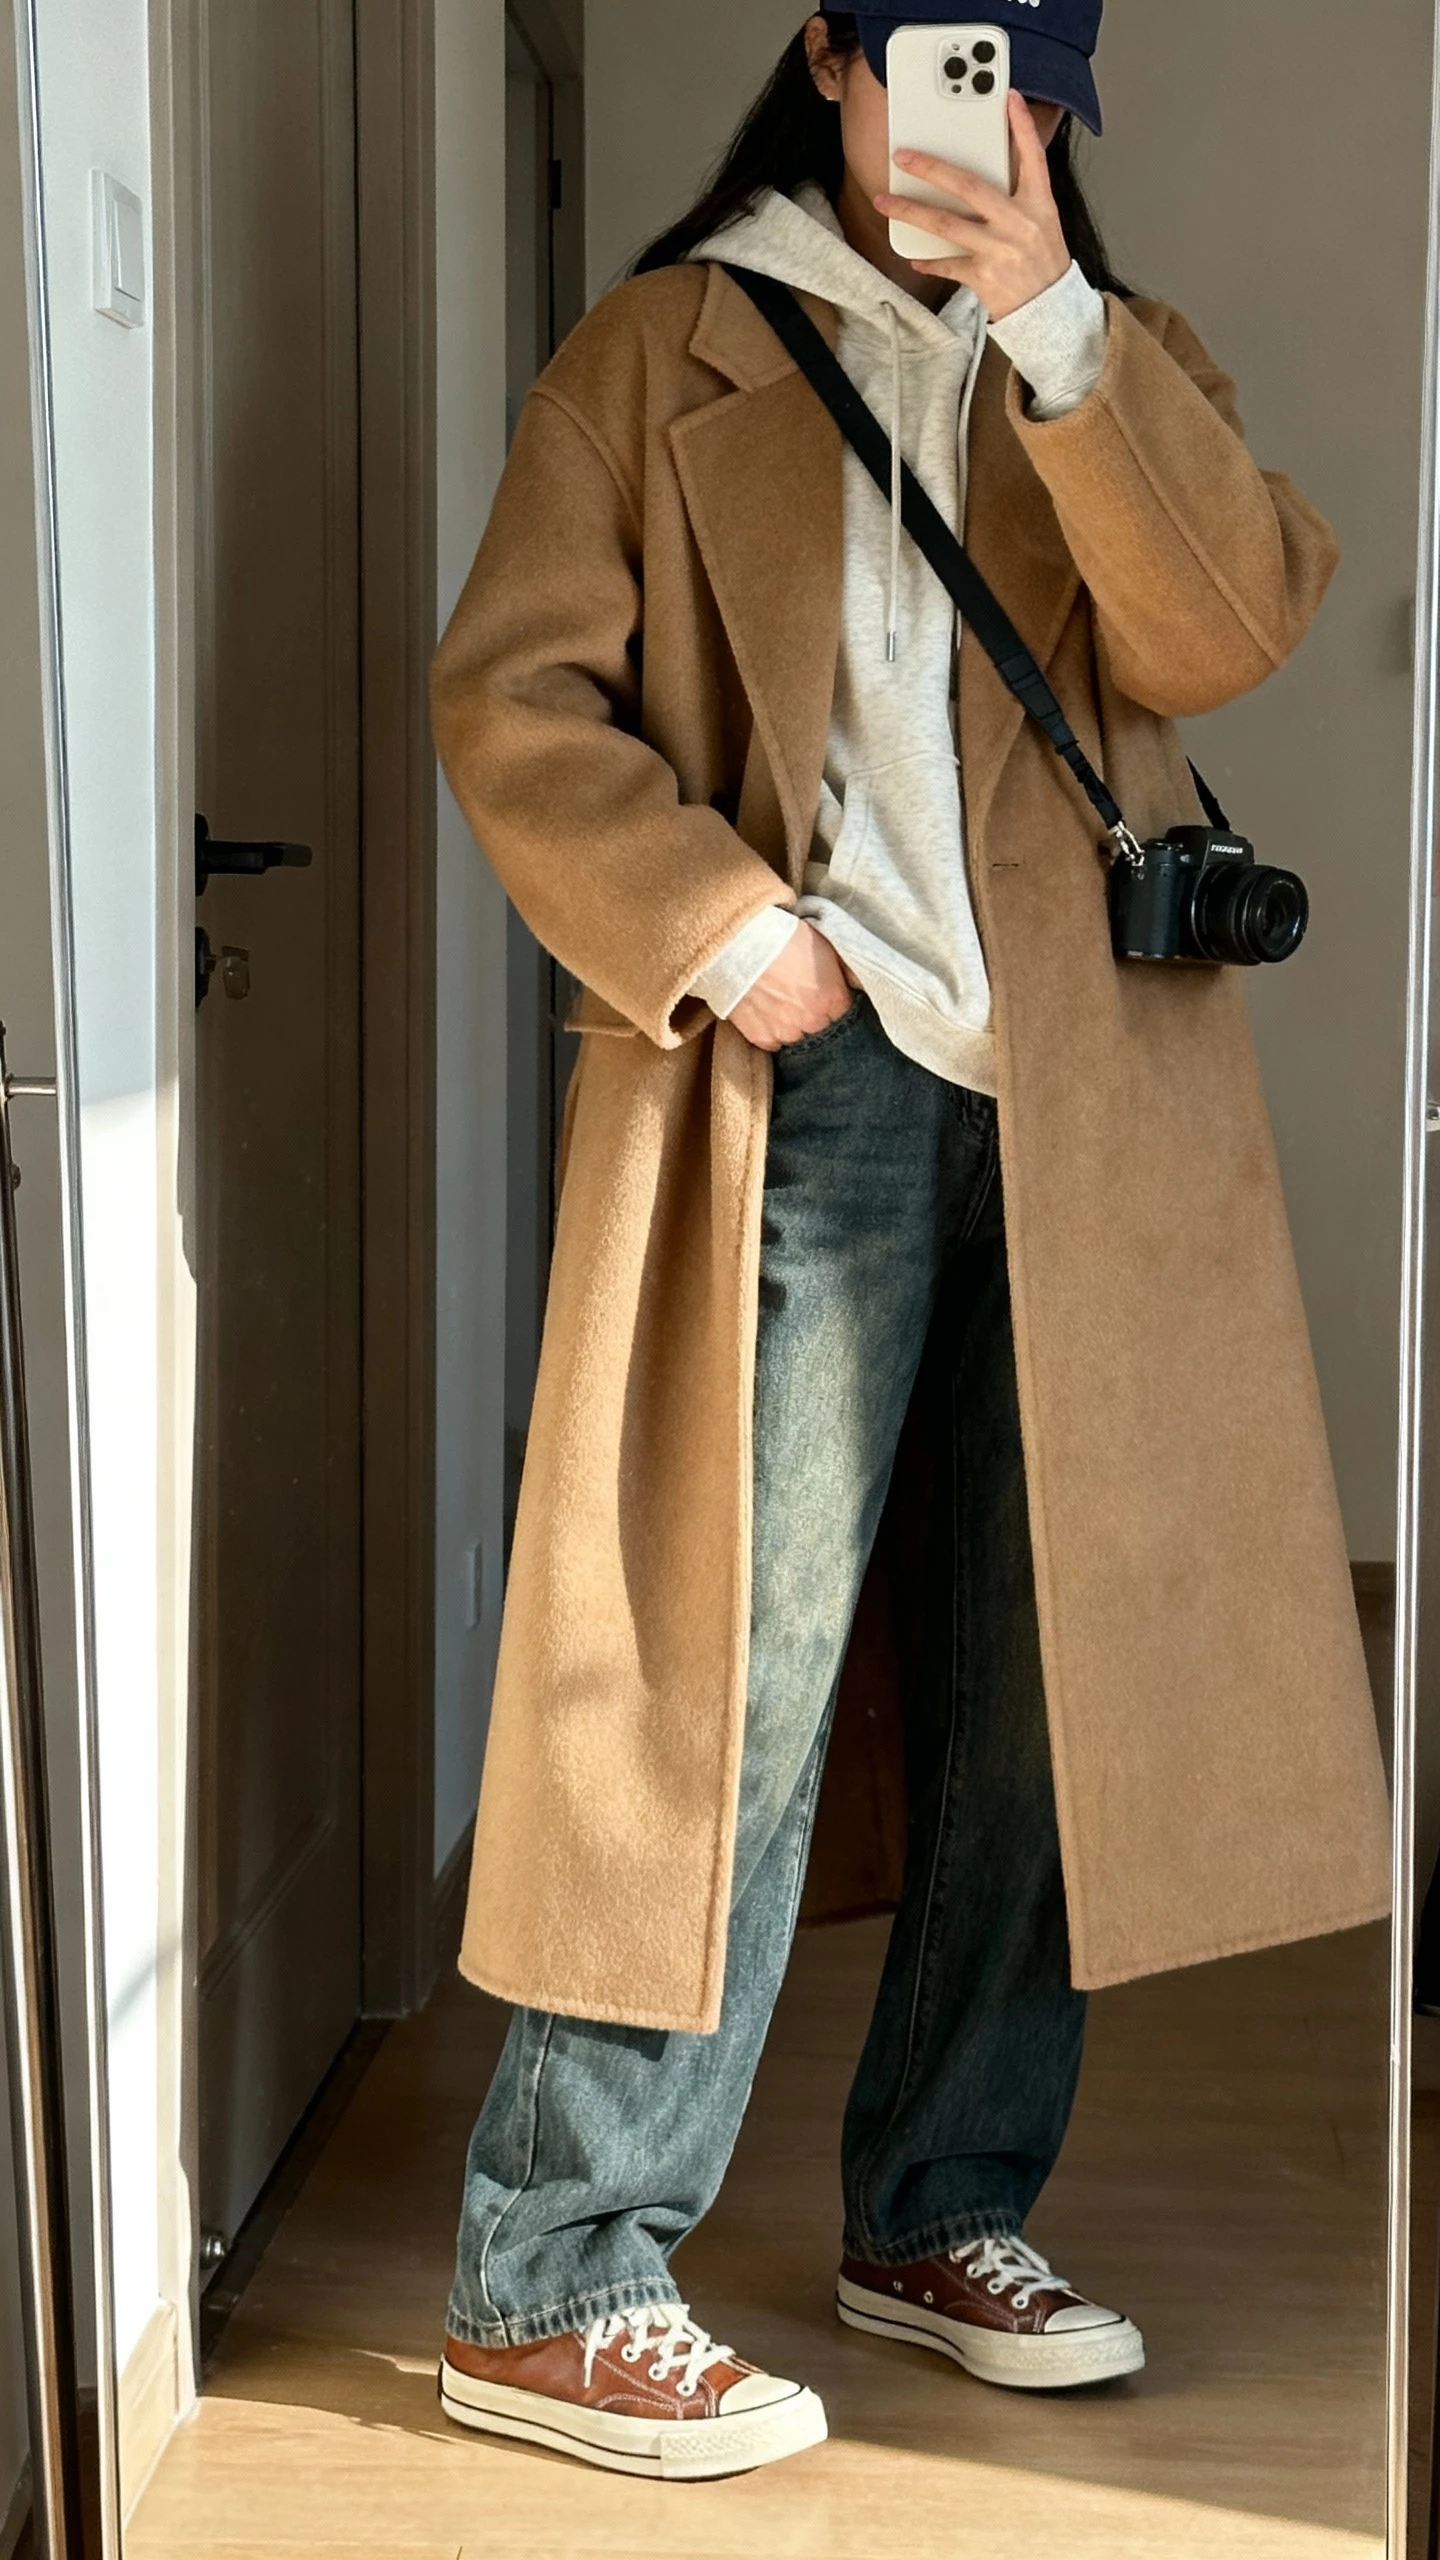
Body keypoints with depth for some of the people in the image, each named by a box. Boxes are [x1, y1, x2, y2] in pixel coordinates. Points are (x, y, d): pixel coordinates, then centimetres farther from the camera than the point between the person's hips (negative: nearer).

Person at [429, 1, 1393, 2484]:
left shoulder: (1113, 367, 17)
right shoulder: (667, 349, 8)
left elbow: (1229, 627, -3)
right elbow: (511, 691, -1)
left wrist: (1049, 315, -11)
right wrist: (703, 925, -15)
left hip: (1088, 1105, 4)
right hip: (808, 1079, -4)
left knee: (1051, 1666, 8)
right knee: (728, 1669, -8)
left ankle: (943, 2212, 23)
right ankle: (554, 2287, 2)